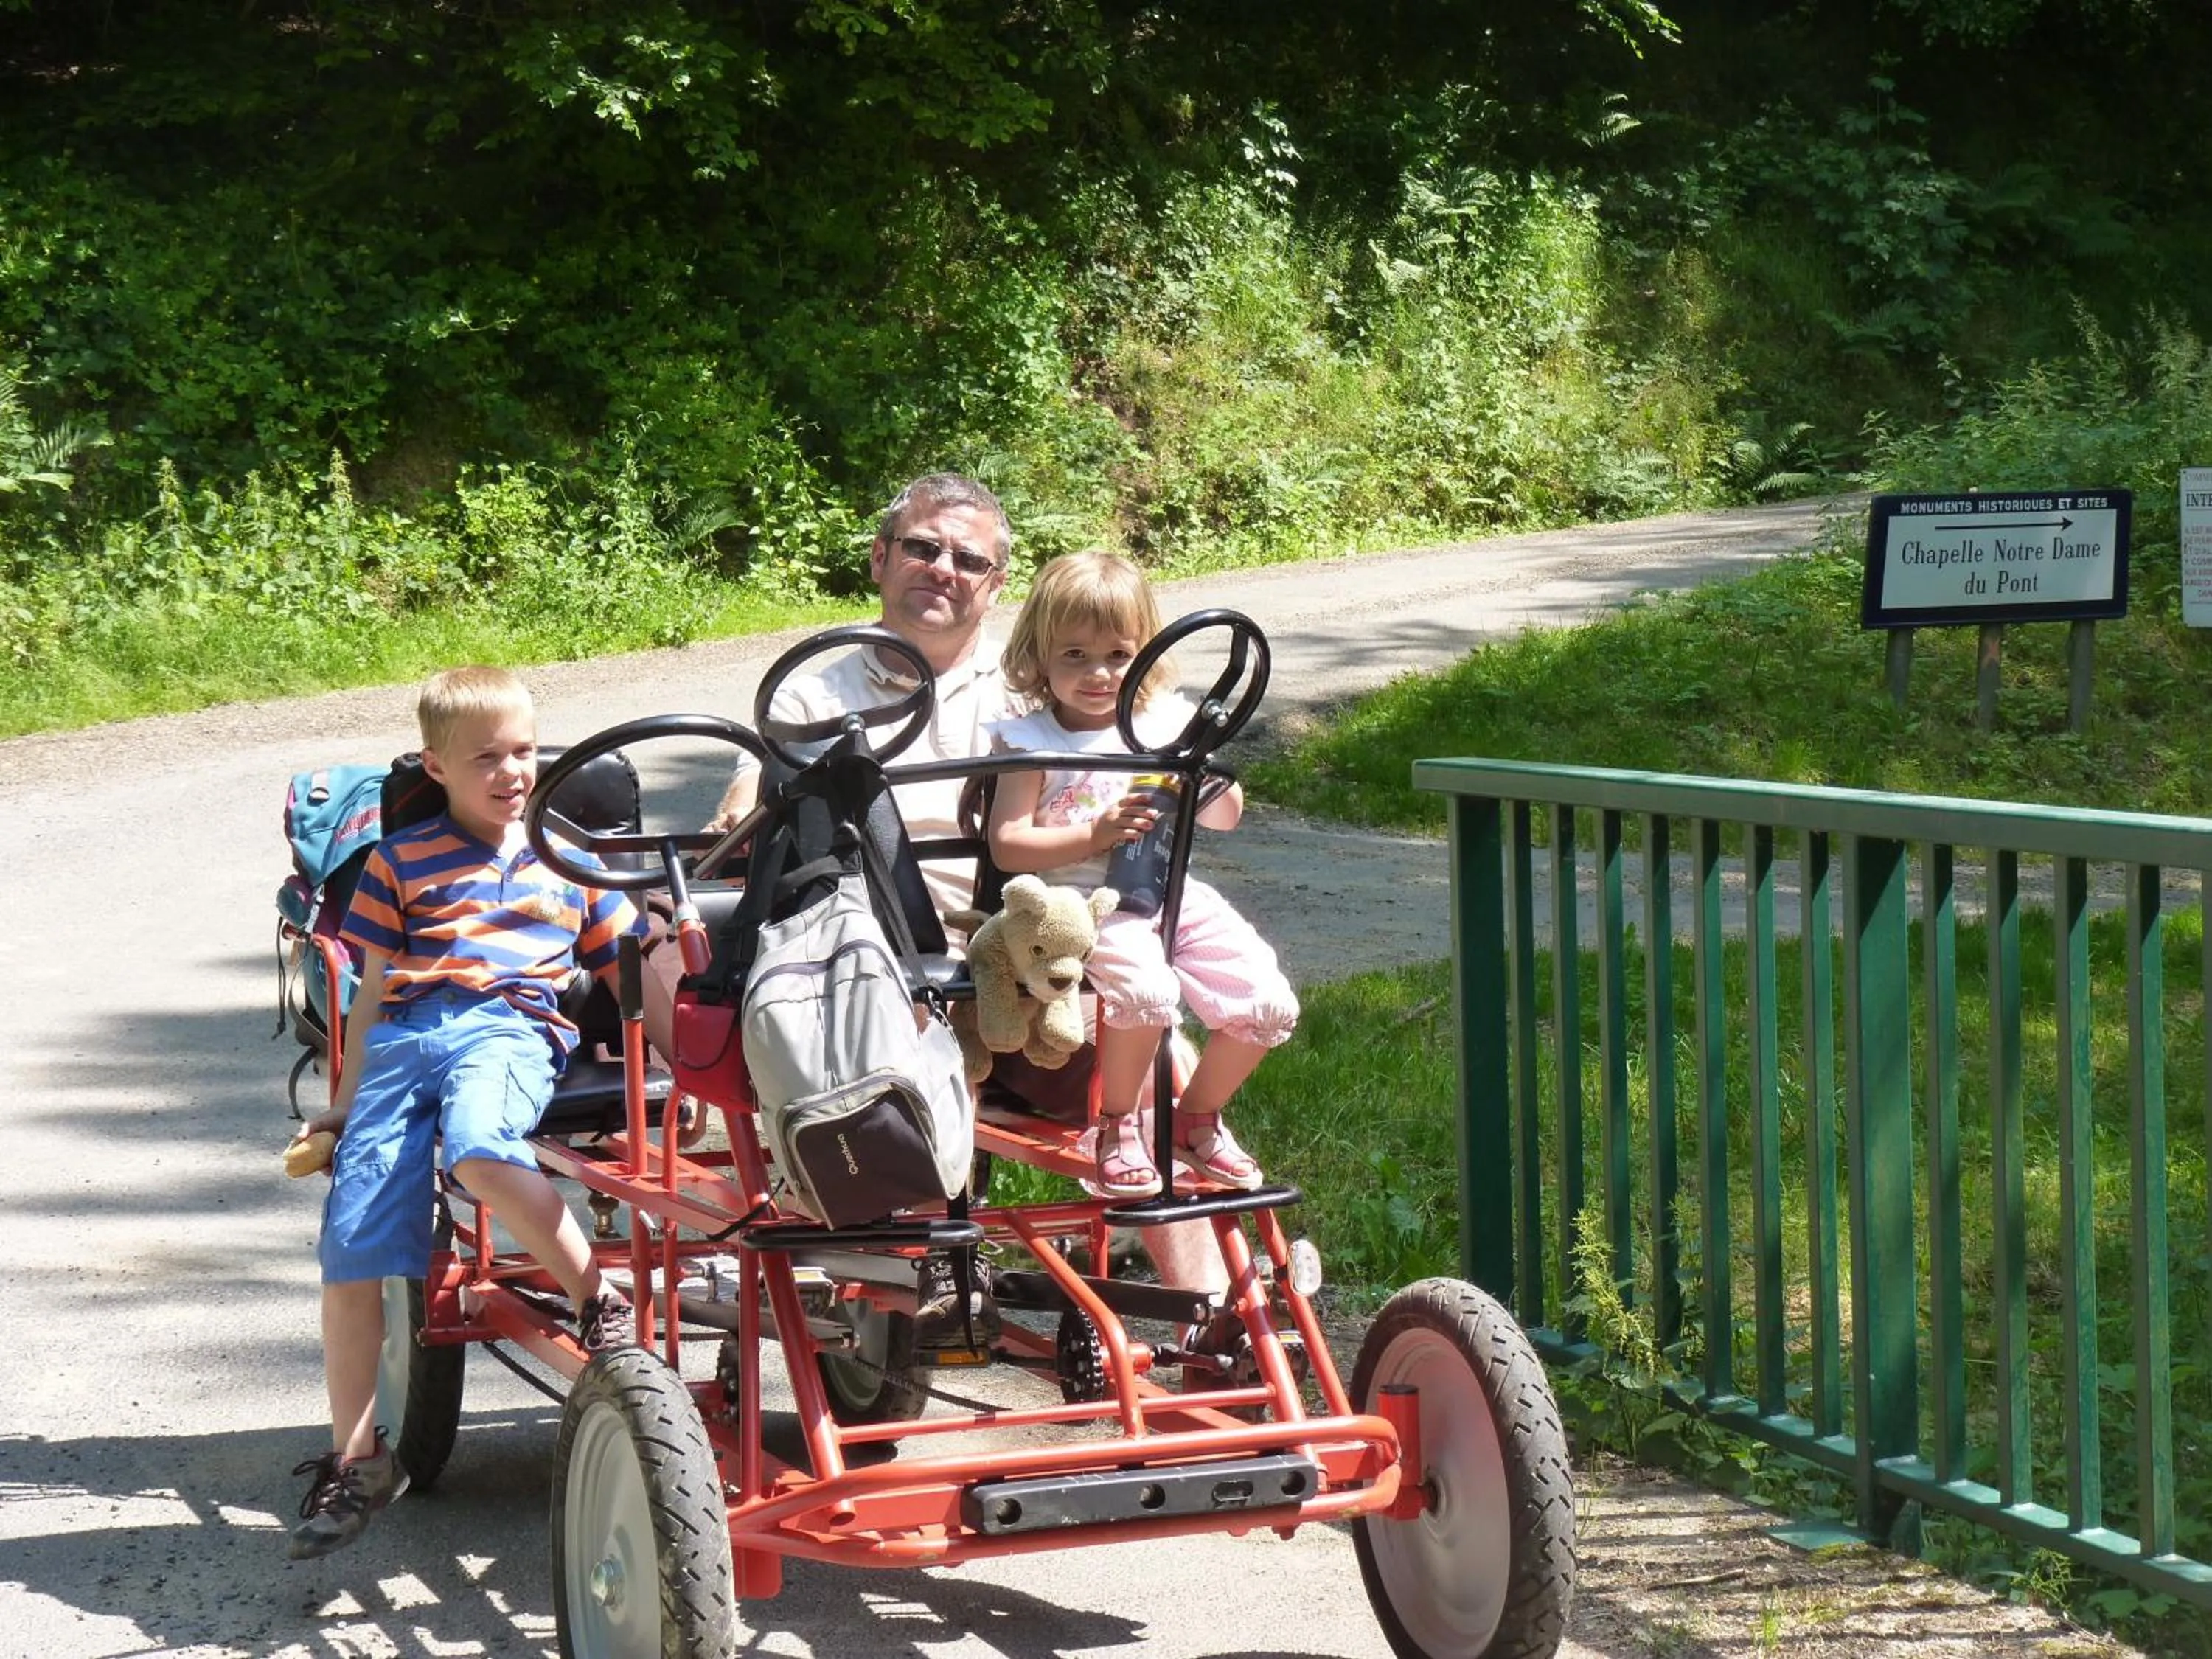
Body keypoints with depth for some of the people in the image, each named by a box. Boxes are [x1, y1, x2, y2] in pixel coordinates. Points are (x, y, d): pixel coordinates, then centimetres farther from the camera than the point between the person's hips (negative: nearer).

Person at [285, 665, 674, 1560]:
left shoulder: (569, 864, 21)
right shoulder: (400, 862, 19)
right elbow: (375, 987, 18)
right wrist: (346, 1101, 14)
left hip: (510, 1029, -2)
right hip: (405, 1038, 2)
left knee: (479, 1149, -39)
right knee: (350, 1246, -10)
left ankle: (601, 1302, -25)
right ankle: (355, 1459, 0)